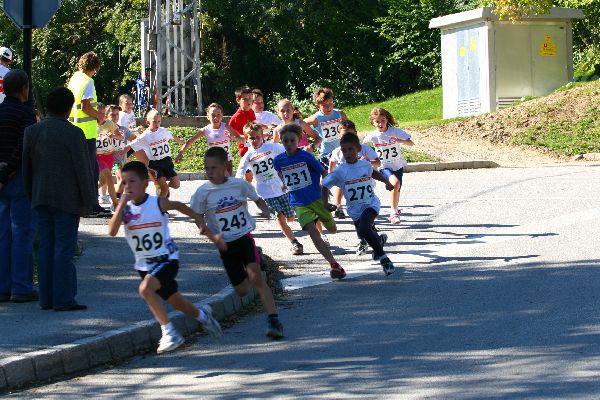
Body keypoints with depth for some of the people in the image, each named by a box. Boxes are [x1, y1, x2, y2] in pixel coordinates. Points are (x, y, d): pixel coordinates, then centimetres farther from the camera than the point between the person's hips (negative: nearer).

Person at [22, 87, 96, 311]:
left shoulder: (32, 132, 4)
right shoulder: (73, 134, -13)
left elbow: (26, 167, 9)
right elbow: (83, 170, -11)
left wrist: (32, 196, 18)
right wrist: (88, 202, -4)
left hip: (42, 198, 5)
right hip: (67, 200, -5)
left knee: (46, 248, 10)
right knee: (64, 248, -3)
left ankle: (46, 298, 13)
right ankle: (63, 299, -3)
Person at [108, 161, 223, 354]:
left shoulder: (158, 203, -14)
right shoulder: (125, 208, -7)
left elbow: (179, 206, 7)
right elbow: (112, 231, -23)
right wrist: (122, 204, -28)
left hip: (166, 259, -5)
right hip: (144, 264, 5)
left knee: (145, 288, -30)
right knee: (174, 301, 18)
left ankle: (169, 333, -21)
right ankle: (202, 314, 49)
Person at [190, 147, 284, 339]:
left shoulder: (240, 184, -6)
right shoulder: (203, 192, -7)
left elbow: (257, 199, 10)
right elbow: (197, 215, 5)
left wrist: (265, 210, -11)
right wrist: (202, 225, -17)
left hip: (244, 236, -1)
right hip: (224, 244, 1)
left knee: (255, 276, -22)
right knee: (241, 290, 6)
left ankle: (273, 319, -25)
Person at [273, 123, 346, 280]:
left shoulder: (306, 156, -12)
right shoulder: (278, 160, -3)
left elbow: (324, 174, -4)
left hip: (317, 199, -1)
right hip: (299, 205, 1)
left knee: (332, 229, 14)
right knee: (313, 232, -20)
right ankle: (334, 265, -21)